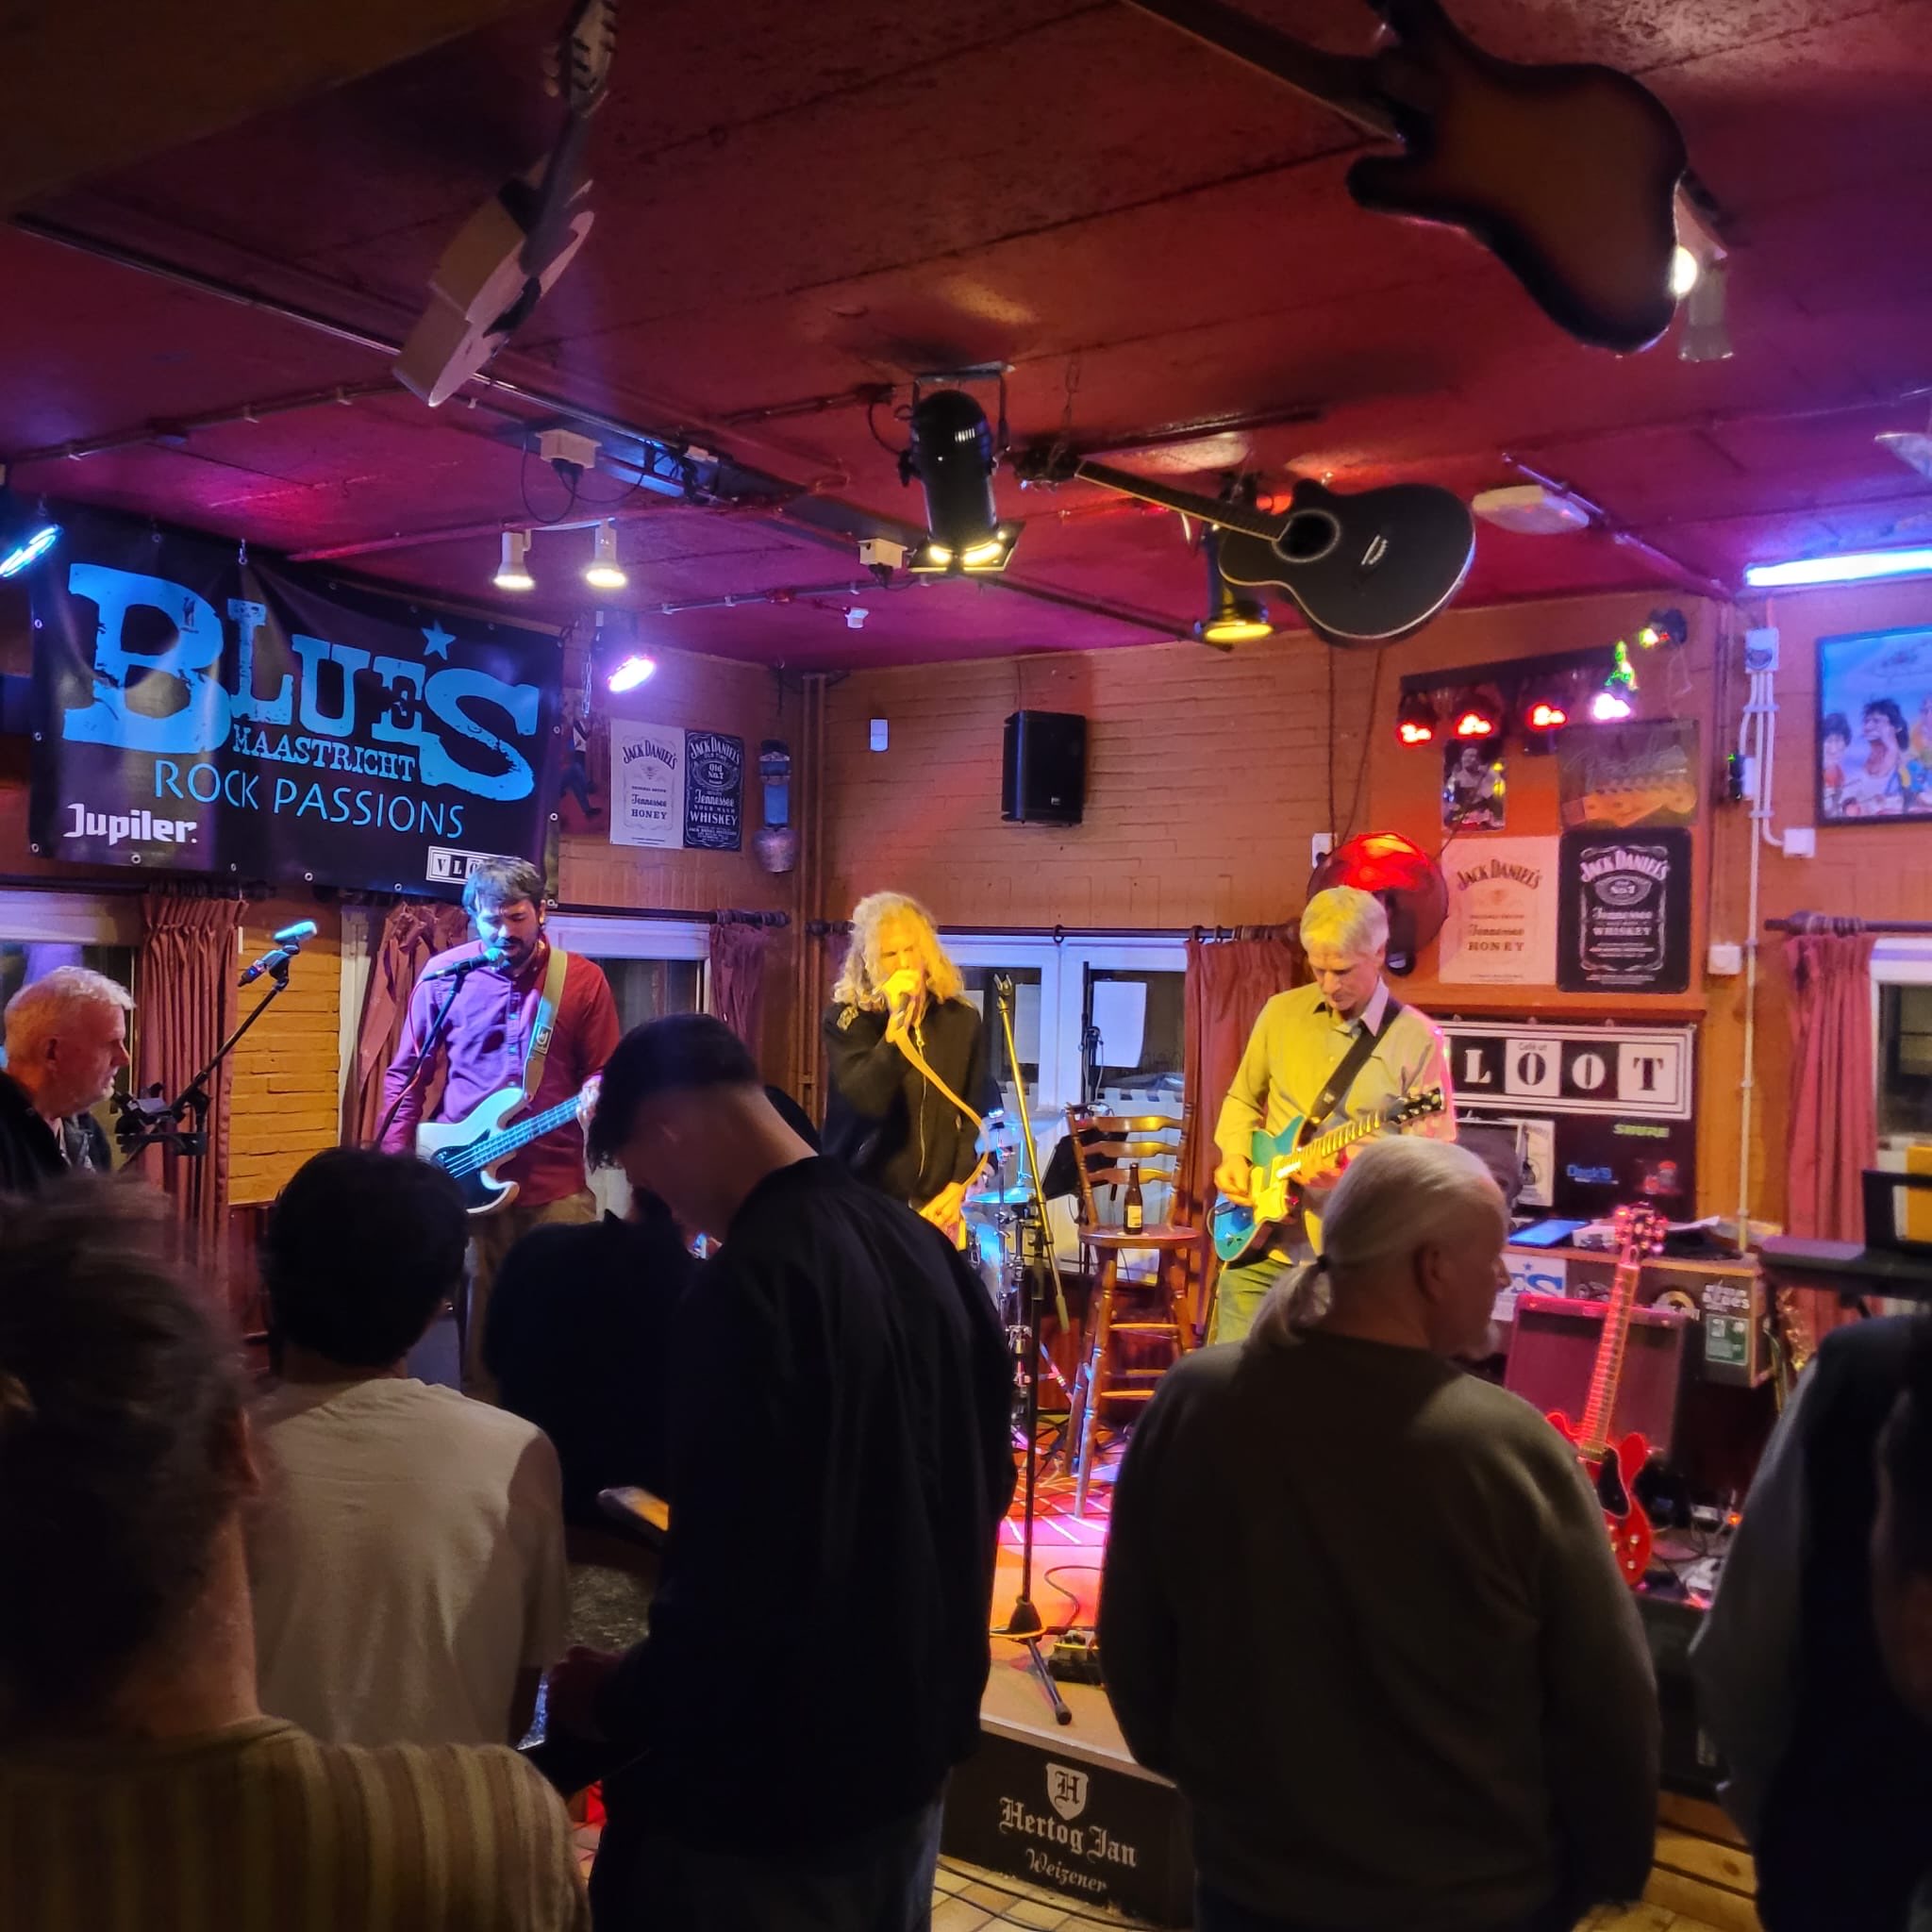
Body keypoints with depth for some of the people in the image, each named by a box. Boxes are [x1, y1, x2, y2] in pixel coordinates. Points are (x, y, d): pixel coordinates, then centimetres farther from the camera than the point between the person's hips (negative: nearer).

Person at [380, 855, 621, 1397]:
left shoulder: (584, 979, 2)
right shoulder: (444, 975, 3)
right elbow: (405, 1074, 9)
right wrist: (396, 1163, 0)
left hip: (558, 1182, 0)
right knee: (476, 1324, 5)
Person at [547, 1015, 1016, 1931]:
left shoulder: (751, 1281, -24)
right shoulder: (926, 1249, 2)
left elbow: (733, 1578, -27)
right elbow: (983, 1483, 11)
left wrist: (617, 1702, -9)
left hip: (767, 1786, -8)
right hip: (909, 1749, 8)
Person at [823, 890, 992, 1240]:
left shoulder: (961, 1020, 5)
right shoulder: (846, 1017, -5)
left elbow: (978, 1111, 6)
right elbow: (867, 1101, -20)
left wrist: (958, 1187, -4)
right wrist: (896, 1024, -28)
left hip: (937, 1205, 3)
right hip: (864, 1203, -2)